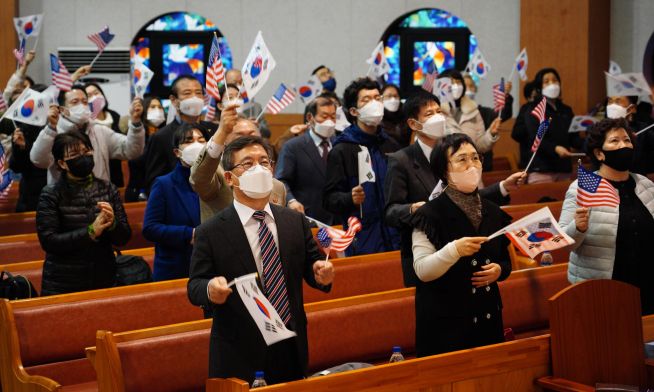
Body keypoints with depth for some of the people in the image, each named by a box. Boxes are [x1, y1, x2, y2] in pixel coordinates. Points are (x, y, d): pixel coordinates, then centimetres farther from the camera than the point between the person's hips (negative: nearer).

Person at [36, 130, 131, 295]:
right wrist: (90, 232, -20)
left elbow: (124, 237, 2)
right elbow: (48, 241, -13)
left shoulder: (107, 189, 3)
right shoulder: (51, 195, -5)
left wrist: (112, 224, -18)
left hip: (104, 281, 3)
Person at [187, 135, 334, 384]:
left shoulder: (296, 221, 5)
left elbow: (309, 265, 9)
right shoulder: (210, 233, -7)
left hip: (292, 348, 4)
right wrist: (210, 289, -29)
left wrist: (320, 273, -14)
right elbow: (194, 287, -7)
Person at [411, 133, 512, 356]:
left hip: (488, 319, 5)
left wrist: (499, 270, -2)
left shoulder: (493, 213, 9)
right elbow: (422, 271, -16)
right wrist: (454, 250, -31)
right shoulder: (431, 214, -9)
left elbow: (505, 261, 20)